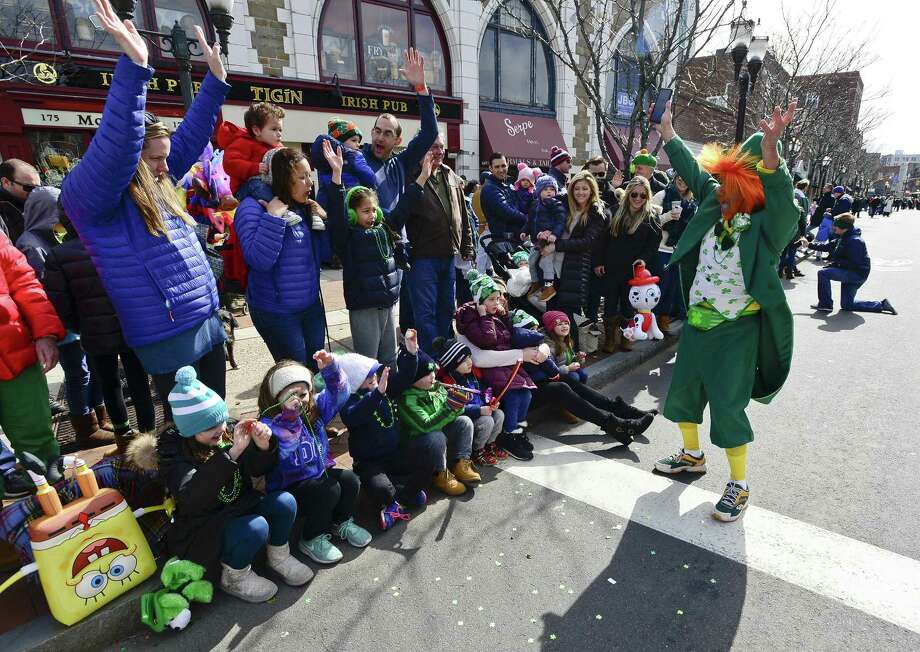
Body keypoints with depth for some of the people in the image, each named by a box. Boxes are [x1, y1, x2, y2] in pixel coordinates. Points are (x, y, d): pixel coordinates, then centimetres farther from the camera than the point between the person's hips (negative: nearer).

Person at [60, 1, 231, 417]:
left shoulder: (155, 183, 9)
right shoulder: (90, 195, -13)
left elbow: (189, 137, 14)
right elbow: (115, 145, -31)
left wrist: (215, 78, 8)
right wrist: (134, 66, -38)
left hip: (208, 323, 8)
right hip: (168, 340, -8)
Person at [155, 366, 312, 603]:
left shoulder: (225, 432, -7)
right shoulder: (171, 449, -18)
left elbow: (258, 470, 1)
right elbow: (191, 498, -35)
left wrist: (263, 446, -22)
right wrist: (231, 452, -43)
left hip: (240, 508, 5)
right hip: (202, 530, -5)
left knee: (284, 502, -18)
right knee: (255, 528, -29)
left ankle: (278, 557, 9)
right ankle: (234, 577, 0)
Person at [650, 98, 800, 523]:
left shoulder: (767, 225, -15)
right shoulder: (715, 209, 2)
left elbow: (781, 199, -37)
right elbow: (693, 172, 13)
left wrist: (769, 151, -54)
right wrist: (668, 134, 20)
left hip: (737, 329, -7)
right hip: (696, 321, 7)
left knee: (728, 405, -3)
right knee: (682, 390, 17)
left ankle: (739, 485, 18)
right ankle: (692, 455, 40)